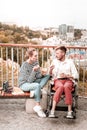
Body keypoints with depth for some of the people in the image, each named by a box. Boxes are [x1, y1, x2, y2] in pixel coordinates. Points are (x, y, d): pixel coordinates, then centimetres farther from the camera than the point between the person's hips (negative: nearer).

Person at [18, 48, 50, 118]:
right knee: (37, 85, -37)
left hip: (33, 82, 7)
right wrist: (34, 71, -36)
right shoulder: (25, 65, -20)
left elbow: (38, 76, -1)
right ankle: (38, 107, -25)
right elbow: (29, 80, -23)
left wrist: (41, 74, -24)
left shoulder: (36, 62, -2)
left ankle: (34, 91, -22)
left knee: (47, 76, -10)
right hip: (24, 84, -7)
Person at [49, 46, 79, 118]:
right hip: (58, 80, 1)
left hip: (68, 80, -1)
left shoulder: (70, 62, 6)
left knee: (66, 87, -38)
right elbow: (51, 75, 13)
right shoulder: (54, 61, 12)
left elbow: (76, 75, 1)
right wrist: (51, 70, -9)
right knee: (60, 87, -37)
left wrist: (66, 76, -14)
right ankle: (52, 110, -42)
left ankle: (70, 111, -35)